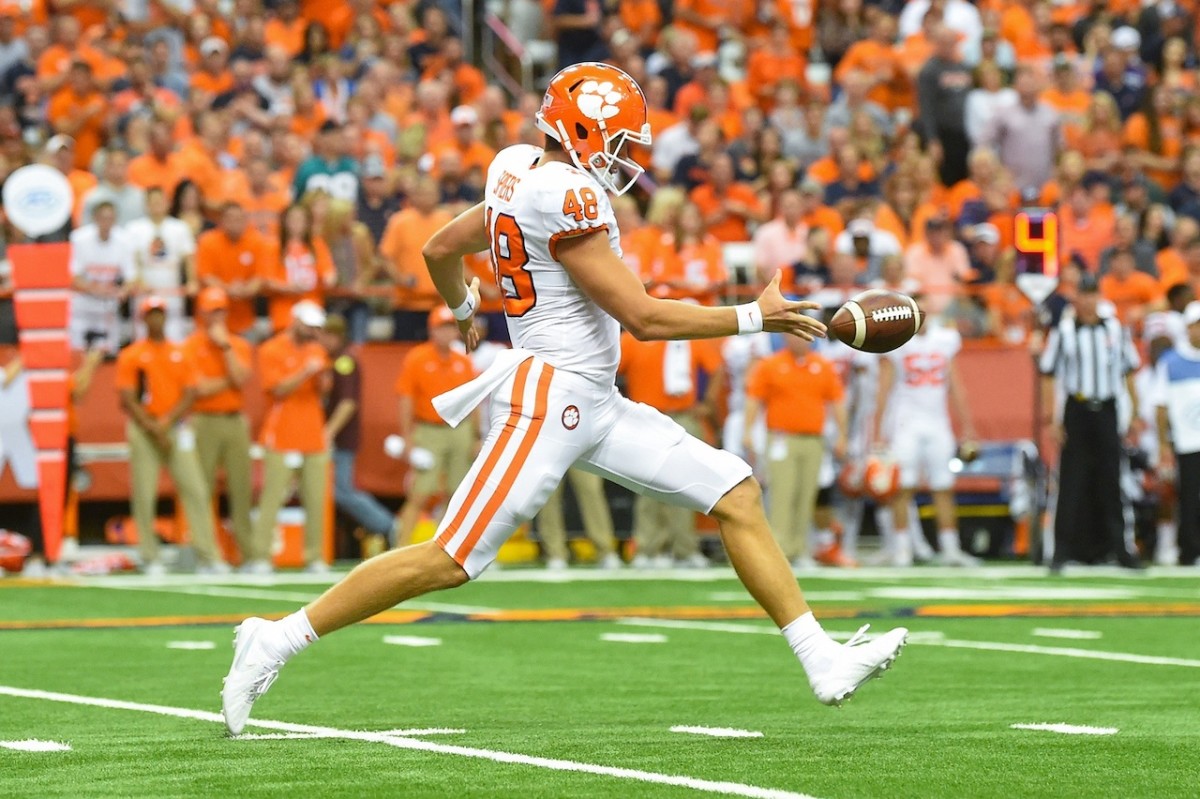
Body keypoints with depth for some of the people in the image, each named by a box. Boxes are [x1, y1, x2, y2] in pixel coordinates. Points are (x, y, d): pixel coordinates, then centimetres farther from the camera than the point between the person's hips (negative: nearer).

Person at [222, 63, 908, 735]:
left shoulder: (522, 173, 11)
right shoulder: (567, 198, -17)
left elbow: (440, 251, 24)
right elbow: (643, 317, -18)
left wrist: (464, 309, 45)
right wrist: (753, 318, -11)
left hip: (596, 405, 10)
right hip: (550, 397, -10)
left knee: (737, 494, 4)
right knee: (451, 561, -8)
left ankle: (824, 660, 4)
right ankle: (279, 641, 2)